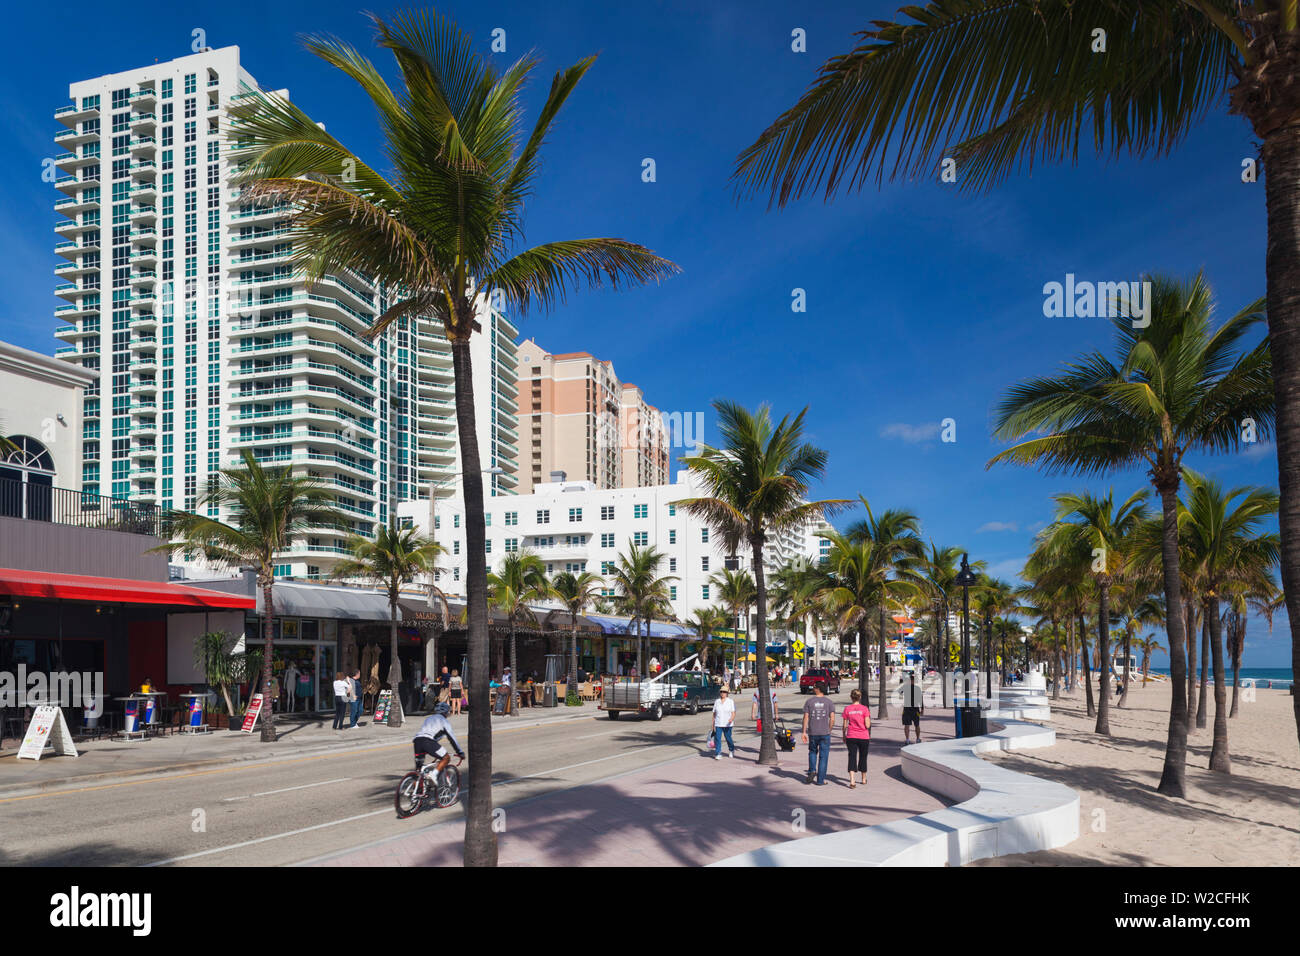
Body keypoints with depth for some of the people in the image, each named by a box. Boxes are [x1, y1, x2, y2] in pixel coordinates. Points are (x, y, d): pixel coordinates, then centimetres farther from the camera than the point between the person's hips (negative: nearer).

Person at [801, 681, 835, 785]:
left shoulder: (809, 701, -2)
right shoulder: (828, 702, -1)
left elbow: (806, 717, -3)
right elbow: (832, 719, -6)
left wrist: (804, 732, 2)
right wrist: (829, 730, 7)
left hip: (812, 733, 1)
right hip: (825, 733, -1)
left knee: (813, 751, 24)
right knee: (823, 755, 7)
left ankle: (812, 770, 5)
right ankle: (821, 780, 7)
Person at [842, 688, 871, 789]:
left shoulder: (847, 709, -2)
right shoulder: (865, 709, -7)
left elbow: (845, 725, 2)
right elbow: (867, 725, -10)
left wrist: (844, 736, 16)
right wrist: (869, 719, 10)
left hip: (851, 737, 0)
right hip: (864, 737, 0)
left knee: (852, 757, -2)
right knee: (863, 757, 16)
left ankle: (852, 782, -17)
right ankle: (864, 780, 33)